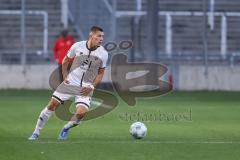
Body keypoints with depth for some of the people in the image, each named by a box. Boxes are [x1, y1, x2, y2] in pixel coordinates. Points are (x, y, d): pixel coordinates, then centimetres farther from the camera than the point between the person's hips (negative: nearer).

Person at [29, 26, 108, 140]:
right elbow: (65, 61, 9)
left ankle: (66, 129, 11)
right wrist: (65, 76, 1)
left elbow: (100, 73, 5)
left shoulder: (103, 54, -7)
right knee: (52, 104, -5)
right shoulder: (78, 46, -8)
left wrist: (92, 86, -7)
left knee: (81, 112, -20)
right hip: (70, 83, 0)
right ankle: (36, 132, 9)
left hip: (85, 88, 0)